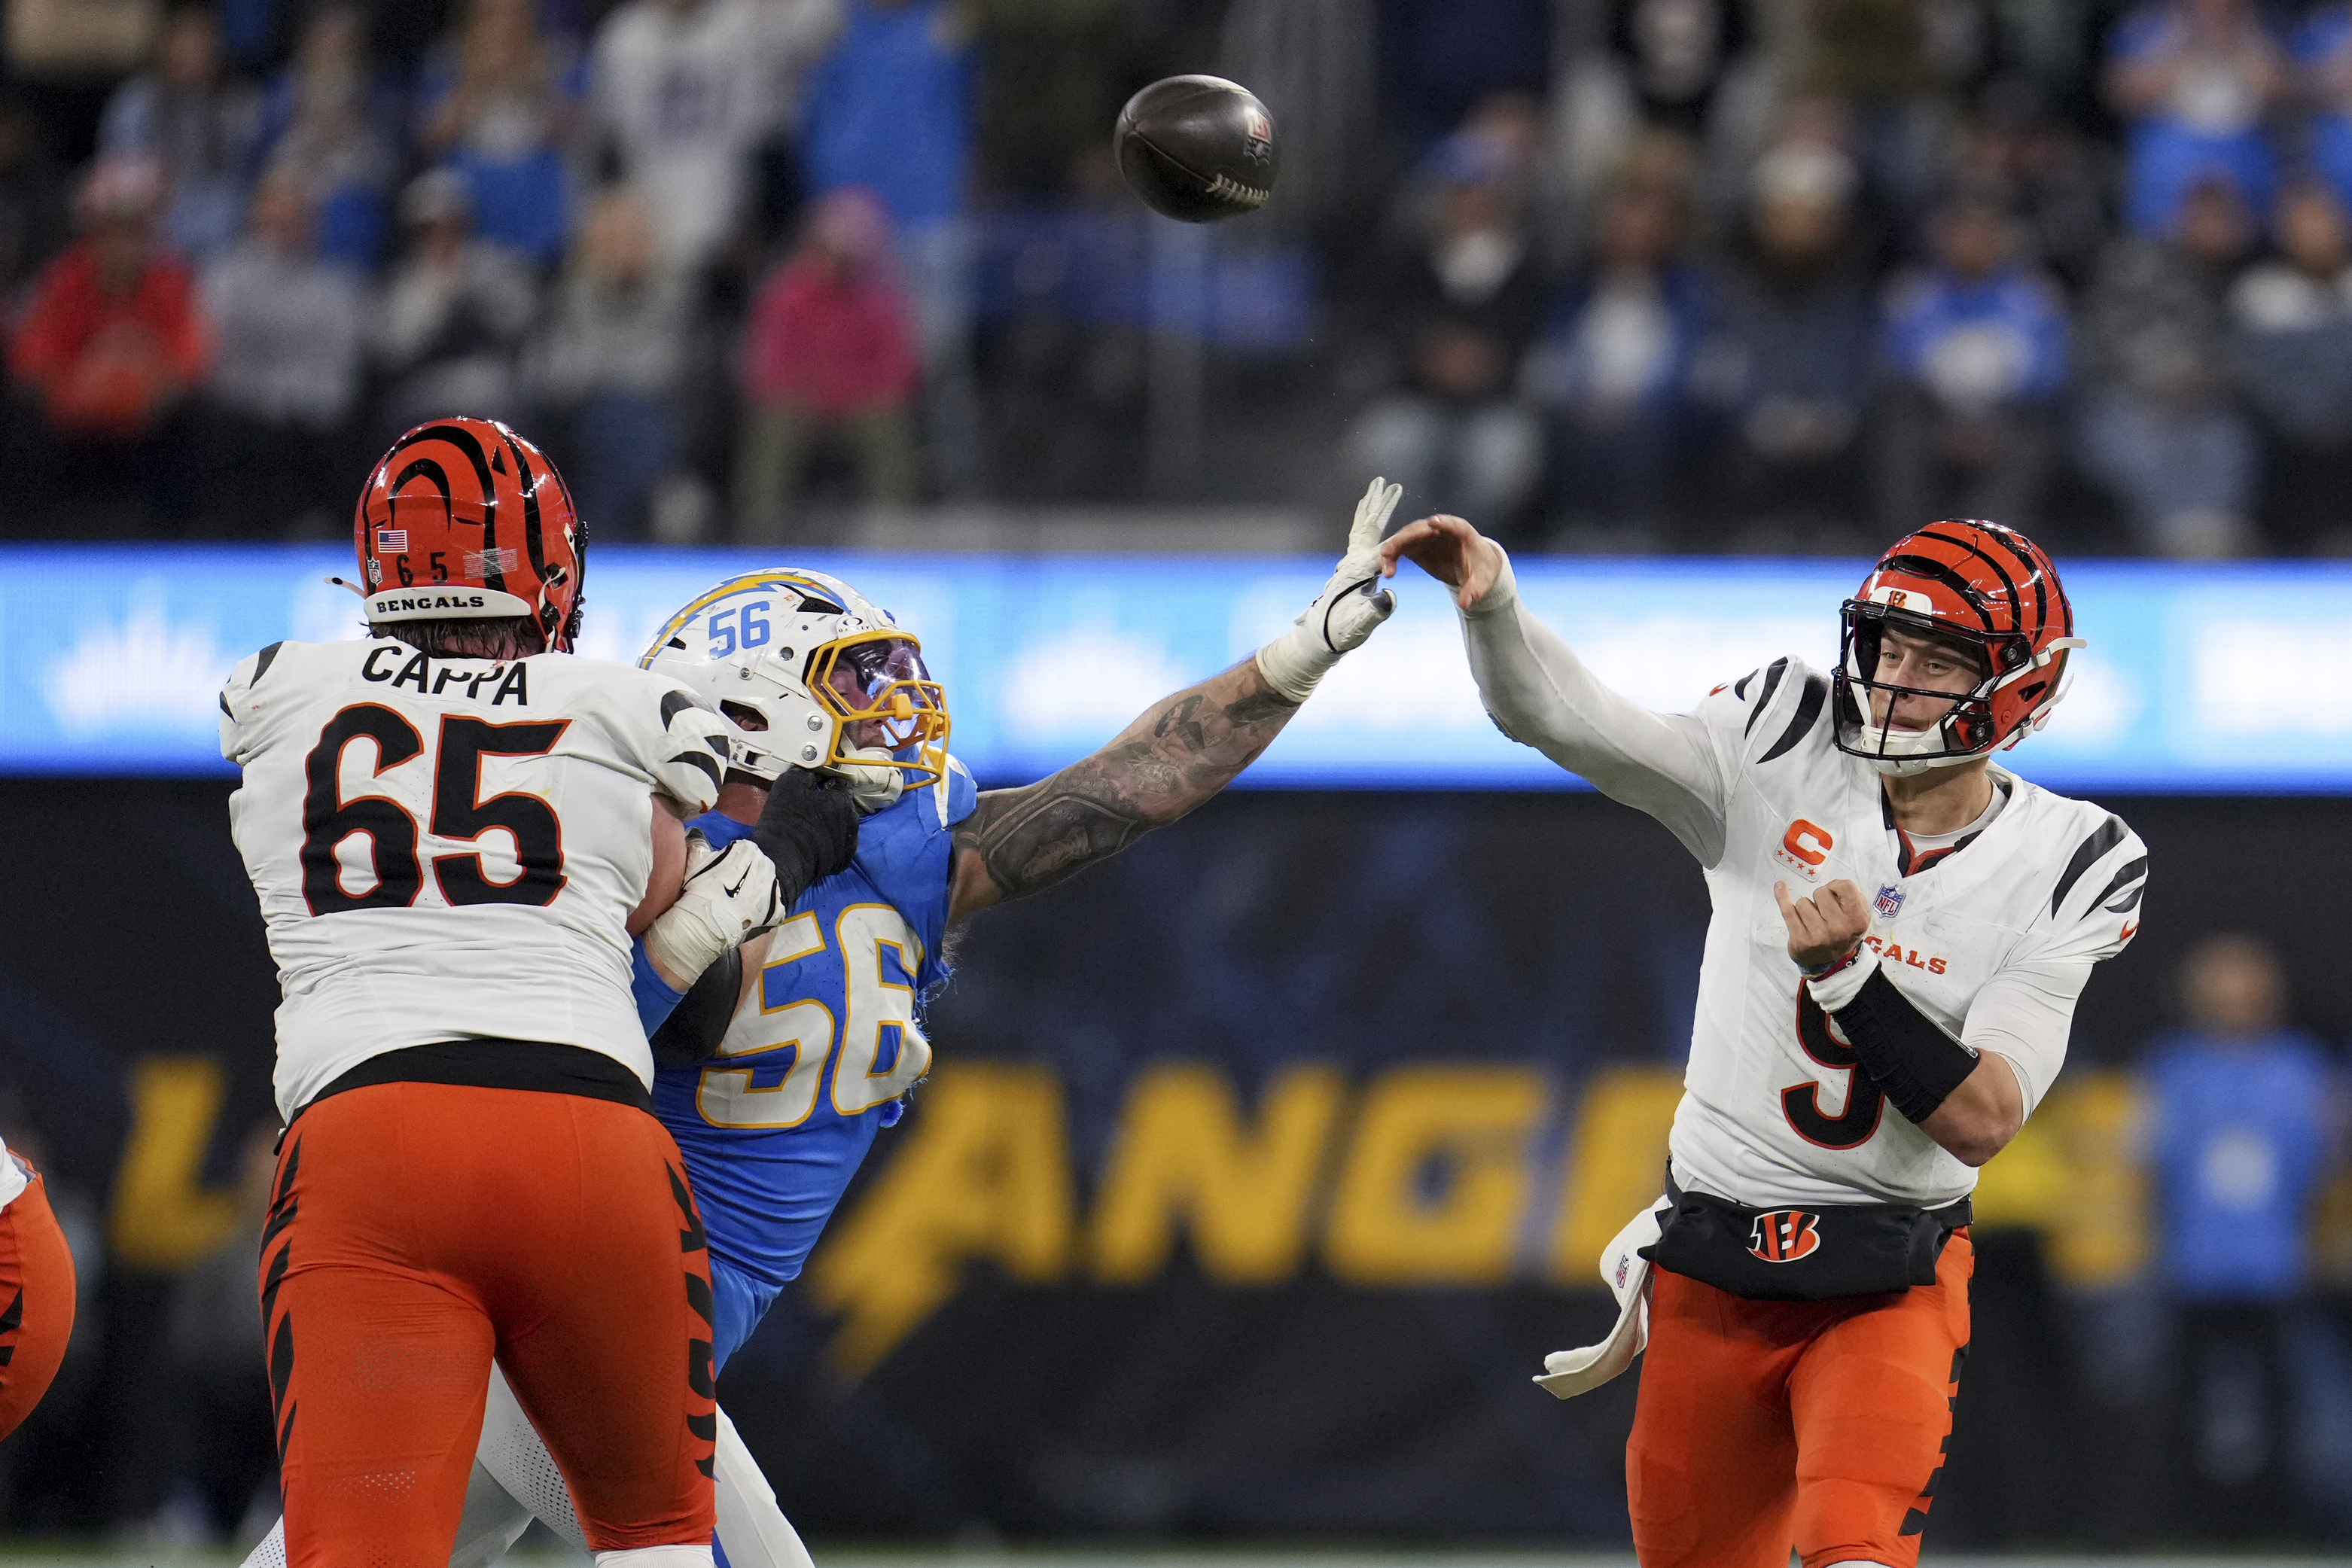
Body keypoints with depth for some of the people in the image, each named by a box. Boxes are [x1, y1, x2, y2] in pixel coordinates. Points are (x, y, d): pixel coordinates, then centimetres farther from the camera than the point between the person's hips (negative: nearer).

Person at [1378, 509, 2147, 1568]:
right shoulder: (1783, 757, -4)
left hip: (1888, 1283, -2)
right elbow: (1558, 718, -12)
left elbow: (1980, 1122, -14)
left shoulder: (2059, 872, -7)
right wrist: (1489, 603, -31)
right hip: (1711, 1271, 2)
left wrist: (1847, 973, -25)